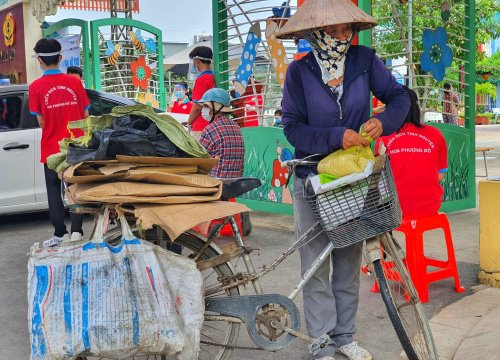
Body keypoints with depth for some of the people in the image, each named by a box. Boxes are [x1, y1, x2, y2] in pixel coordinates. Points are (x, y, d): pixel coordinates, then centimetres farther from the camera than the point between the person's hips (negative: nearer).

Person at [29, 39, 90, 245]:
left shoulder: (36, 87, -8)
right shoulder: (75, 82, -2)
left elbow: (41, 122, -7)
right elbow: (85, 116, 1)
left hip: (51, 148, -2)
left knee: (54, 191, 10)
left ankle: (60, 233, 10)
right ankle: (76, 231, 8)